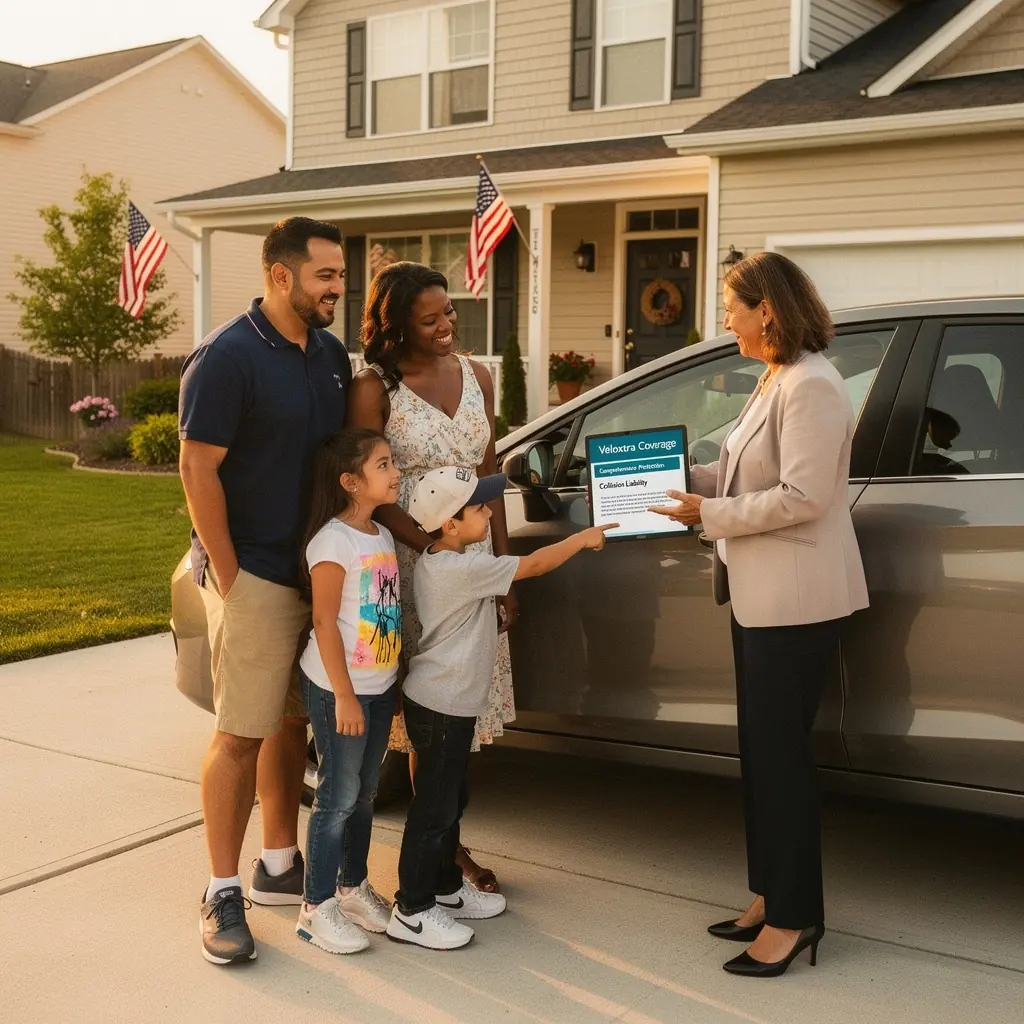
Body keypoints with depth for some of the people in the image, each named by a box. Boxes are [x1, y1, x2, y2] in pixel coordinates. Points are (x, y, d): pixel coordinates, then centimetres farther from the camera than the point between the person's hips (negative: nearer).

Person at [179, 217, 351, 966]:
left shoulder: (332, 356, 7)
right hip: (254, 575, -7)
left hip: (318, 569, 7)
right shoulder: (228, 358, -14)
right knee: (242, 733, -1)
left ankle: (279, 867, 28)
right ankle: (223, 894, 10)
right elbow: (198, 471, -15)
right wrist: (227, 580, -16)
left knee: (294, 722, 15)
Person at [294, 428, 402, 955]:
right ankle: (316, 907, 9)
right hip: (338, 689, -8)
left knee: (365, 793, 16)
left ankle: (353, 886, 31)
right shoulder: (333, 540, -17)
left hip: (379, 687, 8)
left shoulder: (382, 535, 10)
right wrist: (344, 696, -19)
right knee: (338, 797, -2)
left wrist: (392, 682, 15)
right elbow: (324, 623, -18)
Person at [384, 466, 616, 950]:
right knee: (435, 805, -4)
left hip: (447, 701, 10)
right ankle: (411, 911, 4)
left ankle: (447, 887, 33)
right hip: (442, 705, -10)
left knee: (451, 797, 20)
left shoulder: (436, 562, 7)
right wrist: (583, 538, -5)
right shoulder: (463, 569, -22)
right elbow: (533, 564, -16)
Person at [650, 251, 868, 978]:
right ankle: (772, 897, 27)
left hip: (797, 598, -10)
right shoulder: (777, 381, 14)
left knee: (783, 753, -1)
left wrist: (709, 515, -17)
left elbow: (802, 496, -24)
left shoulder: (812, 386, -18)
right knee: (762, 750, 15)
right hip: (762, 594, 10)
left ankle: (795, 915, 12)